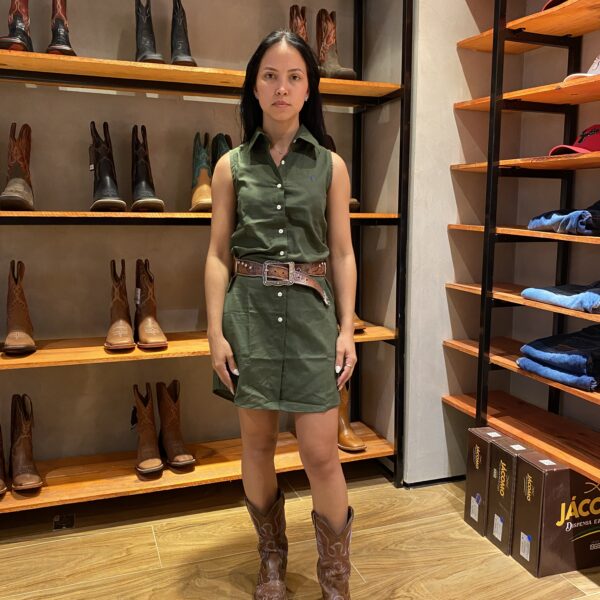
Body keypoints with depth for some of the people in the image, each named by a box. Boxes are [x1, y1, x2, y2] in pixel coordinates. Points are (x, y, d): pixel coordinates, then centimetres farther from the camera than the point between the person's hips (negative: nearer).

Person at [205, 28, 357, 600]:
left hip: (310, 309, -1)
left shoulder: (331, 166, 5)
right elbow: (219, 254, 2)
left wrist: (347, 328, -2)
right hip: (249, 307, 1)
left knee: (320, 453, -2)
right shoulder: (231, 166, 5)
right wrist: (216, 331, -5)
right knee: (257, 443, 11)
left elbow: (342, 253, 4)